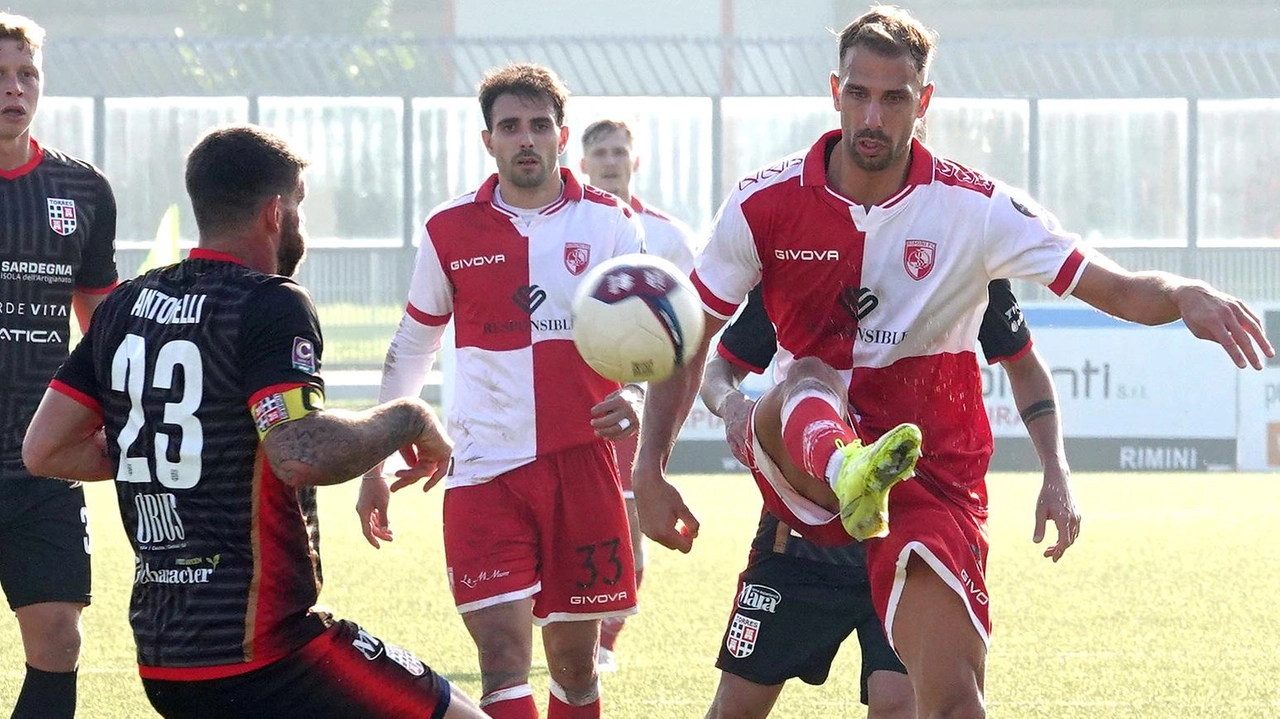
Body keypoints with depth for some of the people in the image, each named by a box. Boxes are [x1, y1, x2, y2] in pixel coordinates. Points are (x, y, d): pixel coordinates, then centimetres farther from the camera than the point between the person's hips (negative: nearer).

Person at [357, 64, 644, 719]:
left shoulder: (608, 222, 1)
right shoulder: (449, 232, 4)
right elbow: (410, 347, 15)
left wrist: (634, 398, -24)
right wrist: (373, 464, 14)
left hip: (582, 463, 1)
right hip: (486, 471, 0)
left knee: (574, 665, 8)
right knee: (503, 660, -12)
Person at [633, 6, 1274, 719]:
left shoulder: (977, 208, -5)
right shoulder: (767, 204, -3)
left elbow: (1121, 290, -7)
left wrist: (1184, 296, -30)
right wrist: (651, 472, -4)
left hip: (934, 467, 0)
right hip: (801, 462, 0)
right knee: (808, 385, -36)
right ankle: (847, 473, -68)